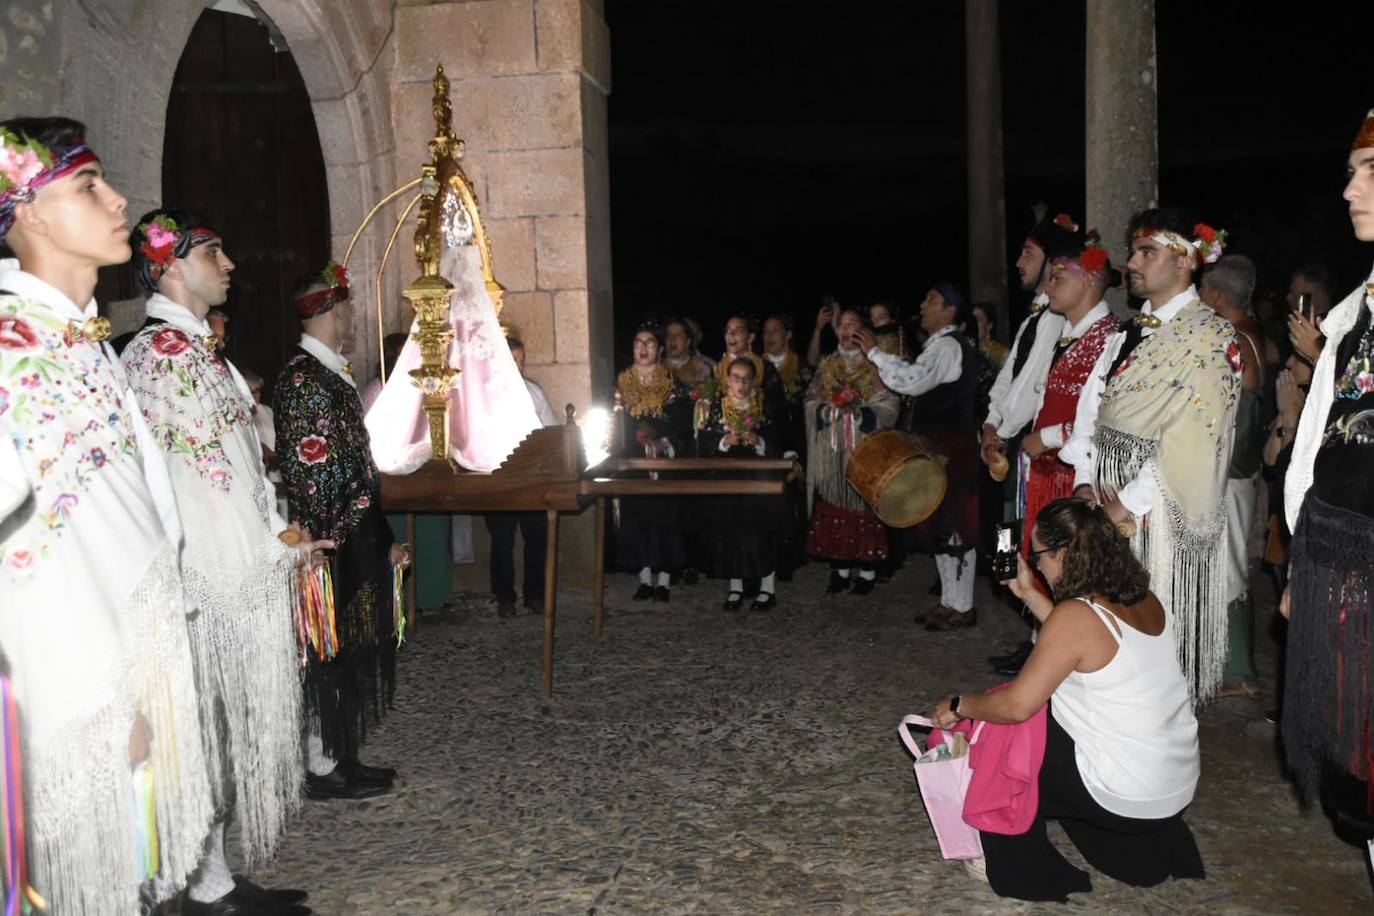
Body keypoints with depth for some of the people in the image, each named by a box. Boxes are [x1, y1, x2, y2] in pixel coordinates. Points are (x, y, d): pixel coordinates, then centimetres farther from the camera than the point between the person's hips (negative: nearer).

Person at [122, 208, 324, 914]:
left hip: (226, 571, 10)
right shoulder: (174, 347, -15)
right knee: (222, 730, 1)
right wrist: (277, 547, -10)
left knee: (217, 731, 15)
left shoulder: (175, 345, 17)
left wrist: (278, 538, 11)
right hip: (227, 574, -10)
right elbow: (211, 468, -19)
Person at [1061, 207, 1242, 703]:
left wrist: (1129, 503, -17)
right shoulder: (1129, 332, 14)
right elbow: (1091, 407, 10)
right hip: (1108, 499, 7)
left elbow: (1190, 439, -17)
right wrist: (1085, 484, -2)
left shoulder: (1209, 336, -9)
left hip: (1158, 506, -7)